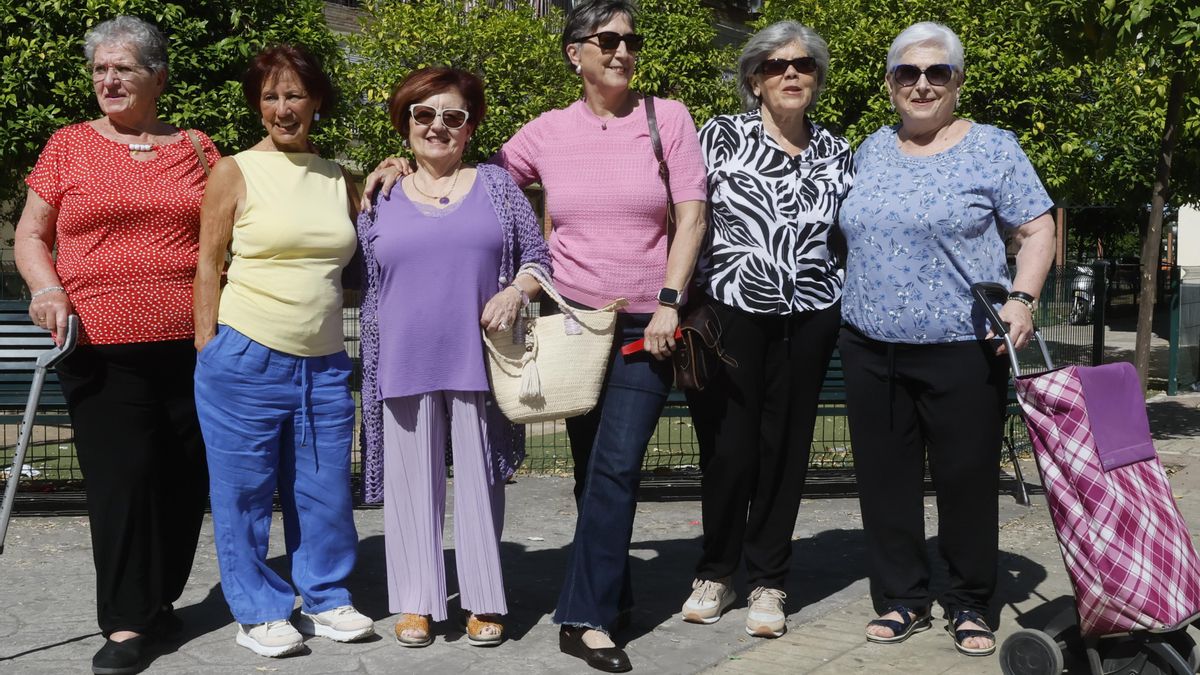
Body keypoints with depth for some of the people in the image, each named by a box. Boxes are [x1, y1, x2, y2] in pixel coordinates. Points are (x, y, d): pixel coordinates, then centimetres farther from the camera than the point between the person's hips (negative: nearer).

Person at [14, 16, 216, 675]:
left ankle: (160, 598, 25)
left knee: (185, 474, 7)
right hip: (100, 346, -2)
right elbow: (30, 235, 9)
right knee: (120, 474, -4)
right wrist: (46, 288, -9)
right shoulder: (69, 145, 8)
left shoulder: (196, 147, 11)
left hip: (190, 343, 2)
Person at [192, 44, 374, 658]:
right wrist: (209, 351, -5)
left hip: (324, 362, 4)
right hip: (246, 357, -4)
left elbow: (355, 263, 22)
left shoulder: (336, 179, 12)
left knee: (325, 488, 10)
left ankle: (325, 599, 26)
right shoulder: (236, 171, -1)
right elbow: (208, 265, -1)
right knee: (245, 491, 4)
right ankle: (258, 613, 18)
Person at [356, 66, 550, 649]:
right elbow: (365, 285, 14)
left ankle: (483, 600, 15)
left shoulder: (496, 186, 8)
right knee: (414, 480, 5)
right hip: (405, 365, 1)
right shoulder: (381, 199, 10)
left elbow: (538, 256, 7)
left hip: (479, 360, -1)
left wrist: (516, 291, -11)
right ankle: (416, 601, 17)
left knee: (479, 478, 5)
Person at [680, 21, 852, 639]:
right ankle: (715, 572, 20)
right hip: (731, 310, -2)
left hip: (808, 317, 3)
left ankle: (768, 582, 17)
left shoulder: (837, 152, 10)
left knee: (784, 447, 6)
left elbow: (846, 236, 19)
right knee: (728, 445, 0)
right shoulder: (721, 136, 0)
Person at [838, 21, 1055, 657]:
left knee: (967, 479, 4)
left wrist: (1021, 299, -16)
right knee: (885, 479, 9)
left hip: (961, 349, -4)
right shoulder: (870, 151, 12)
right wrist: (851, 308, 15)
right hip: (870, 350, 4)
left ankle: (969, 603, 20)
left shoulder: (993, 149, -1)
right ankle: (902, 596, 23)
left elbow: (1037, 231, -1)